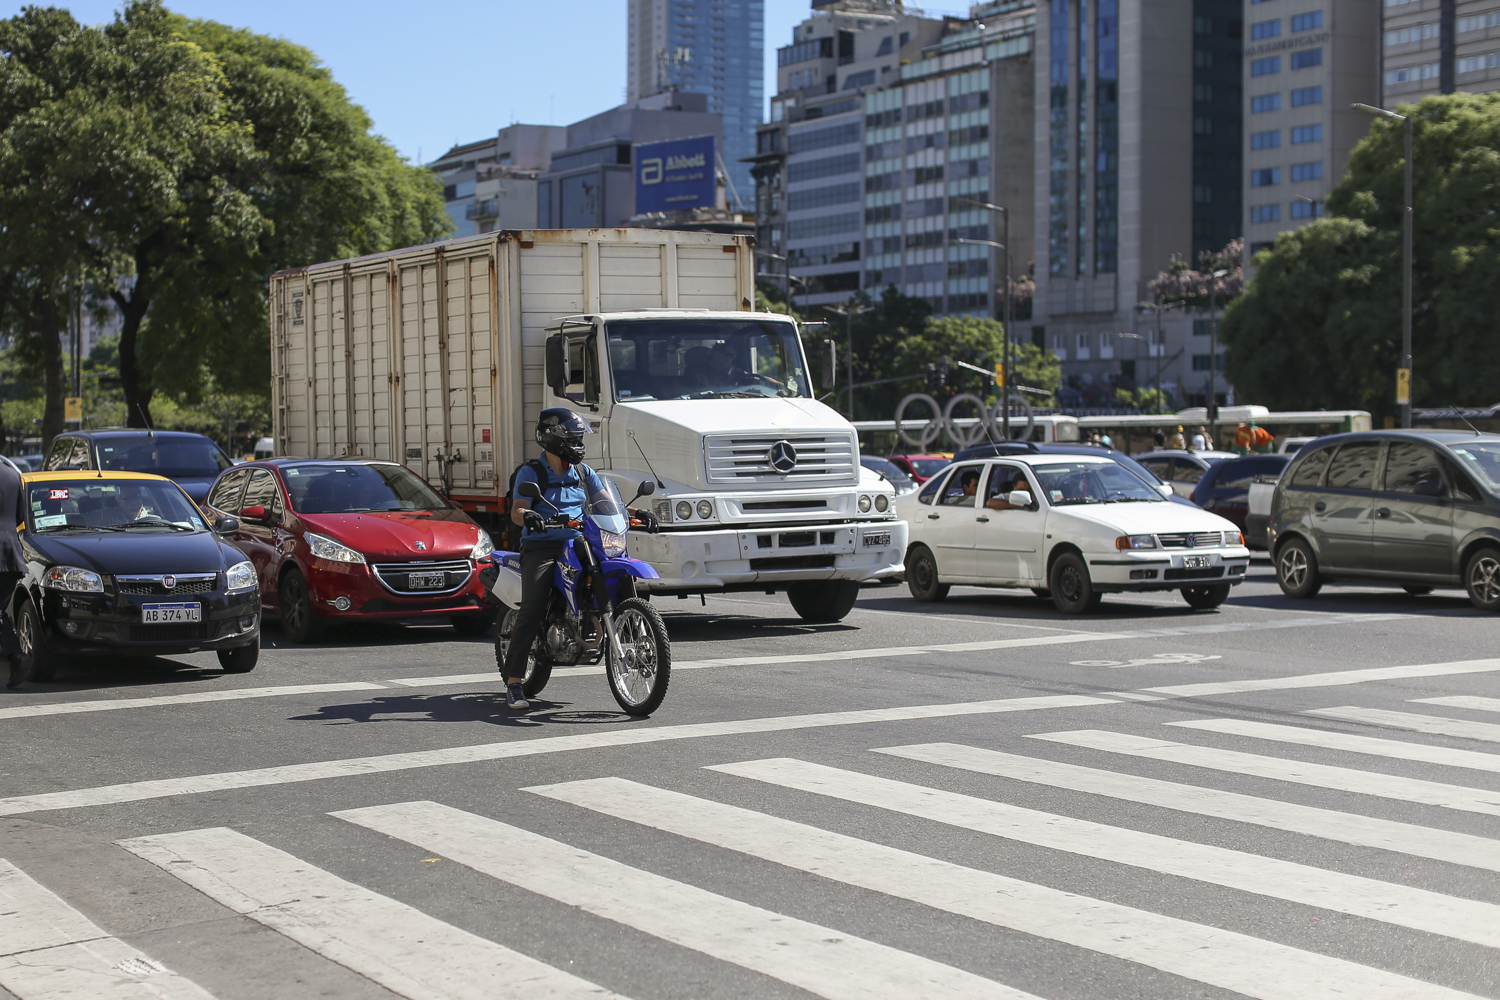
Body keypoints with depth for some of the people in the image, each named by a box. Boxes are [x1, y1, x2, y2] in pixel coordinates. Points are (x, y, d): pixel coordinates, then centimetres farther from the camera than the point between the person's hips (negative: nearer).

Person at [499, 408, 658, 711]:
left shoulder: (583, 472, 16)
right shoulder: (530, 473, -1)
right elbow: (516, 509, -14)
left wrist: (636, 512, 0)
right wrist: (527, 516, -38)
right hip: (541, 547, -5)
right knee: (532, 608, -21)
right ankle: (514, 681, -19)